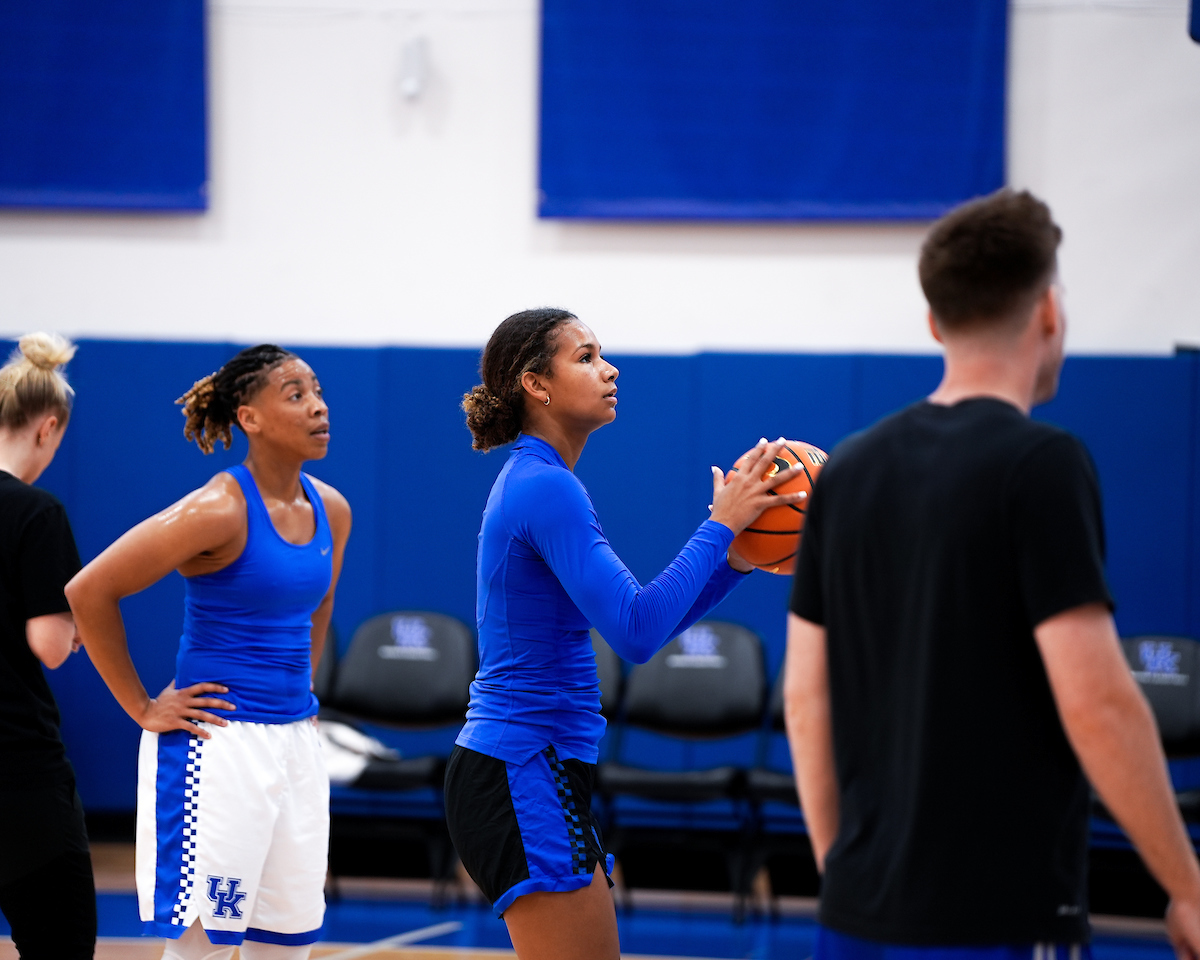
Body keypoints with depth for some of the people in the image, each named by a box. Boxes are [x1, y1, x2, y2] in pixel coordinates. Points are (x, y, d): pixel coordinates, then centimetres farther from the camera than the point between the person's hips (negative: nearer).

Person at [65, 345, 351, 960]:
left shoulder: (331, 511, 7)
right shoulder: (220, 511, -15)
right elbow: (88, 591, -15)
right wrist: (142, 709, -11)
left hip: (295, 745, 7)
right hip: (217, 744, -7)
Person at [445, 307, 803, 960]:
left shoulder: (539, 483, 16)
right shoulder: (547, 489, -16)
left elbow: (643, 617, 18)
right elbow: (635, 634, -24)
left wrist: (734, 561, 5)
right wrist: (720, 525, -17)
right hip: (526, 781, -10)